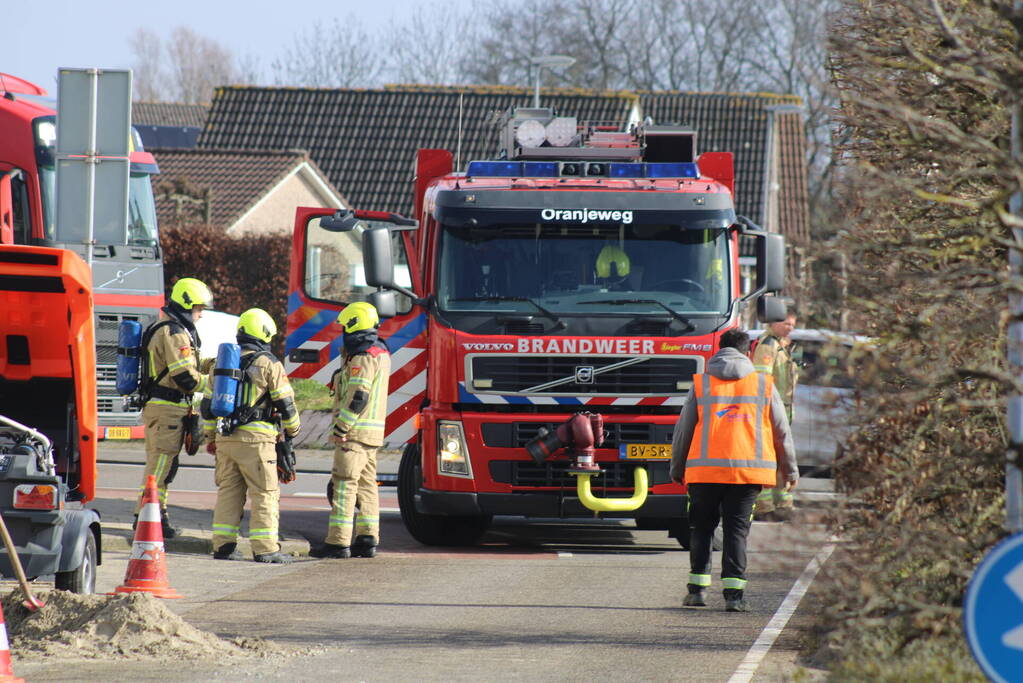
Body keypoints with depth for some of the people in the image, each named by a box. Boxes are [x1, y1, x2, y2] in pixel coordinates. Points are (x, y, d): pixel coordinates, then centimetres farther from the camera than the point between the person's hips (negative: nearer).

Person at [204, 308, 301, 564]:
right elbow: (285, 403, -4)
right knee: (265, 494, -2)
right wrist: (292, 430, 14)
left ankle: (223, 545, 10)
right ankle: (265, 548, -6)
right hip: (256, 438, -5)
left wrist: (210, 437, 26)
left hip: (225, 437, 5)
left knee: (228, 492, 12)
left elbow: (208, 404, 16)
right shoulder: (269, 364, -5)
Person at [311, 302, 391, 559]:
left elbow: (358, 396, -22)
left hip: (355, 432, -10)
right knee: (366, 485, 11)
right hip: (373, 432, 10)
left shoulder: (362, 358, -15)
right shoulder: (381, 353, 16)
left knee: (344, 485, -9)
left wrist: (341, 427, -20)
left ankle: (338, 542, -11)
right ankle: (367, 539, 10)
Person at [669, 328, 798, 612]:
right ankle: (733, 592, -4)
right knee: (737, 530, 3)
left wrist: (677, 469, 20)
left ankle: (697, 588, 7)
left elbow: (683, 429, 9)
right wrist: (790, 470, 24)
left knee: (702, 528, 11)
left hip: (705, 469, 0)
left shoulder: (701, 384, 6)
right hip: (748, 470, 0)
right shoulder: (764, 385, 7)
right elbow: (782, 431, 13)